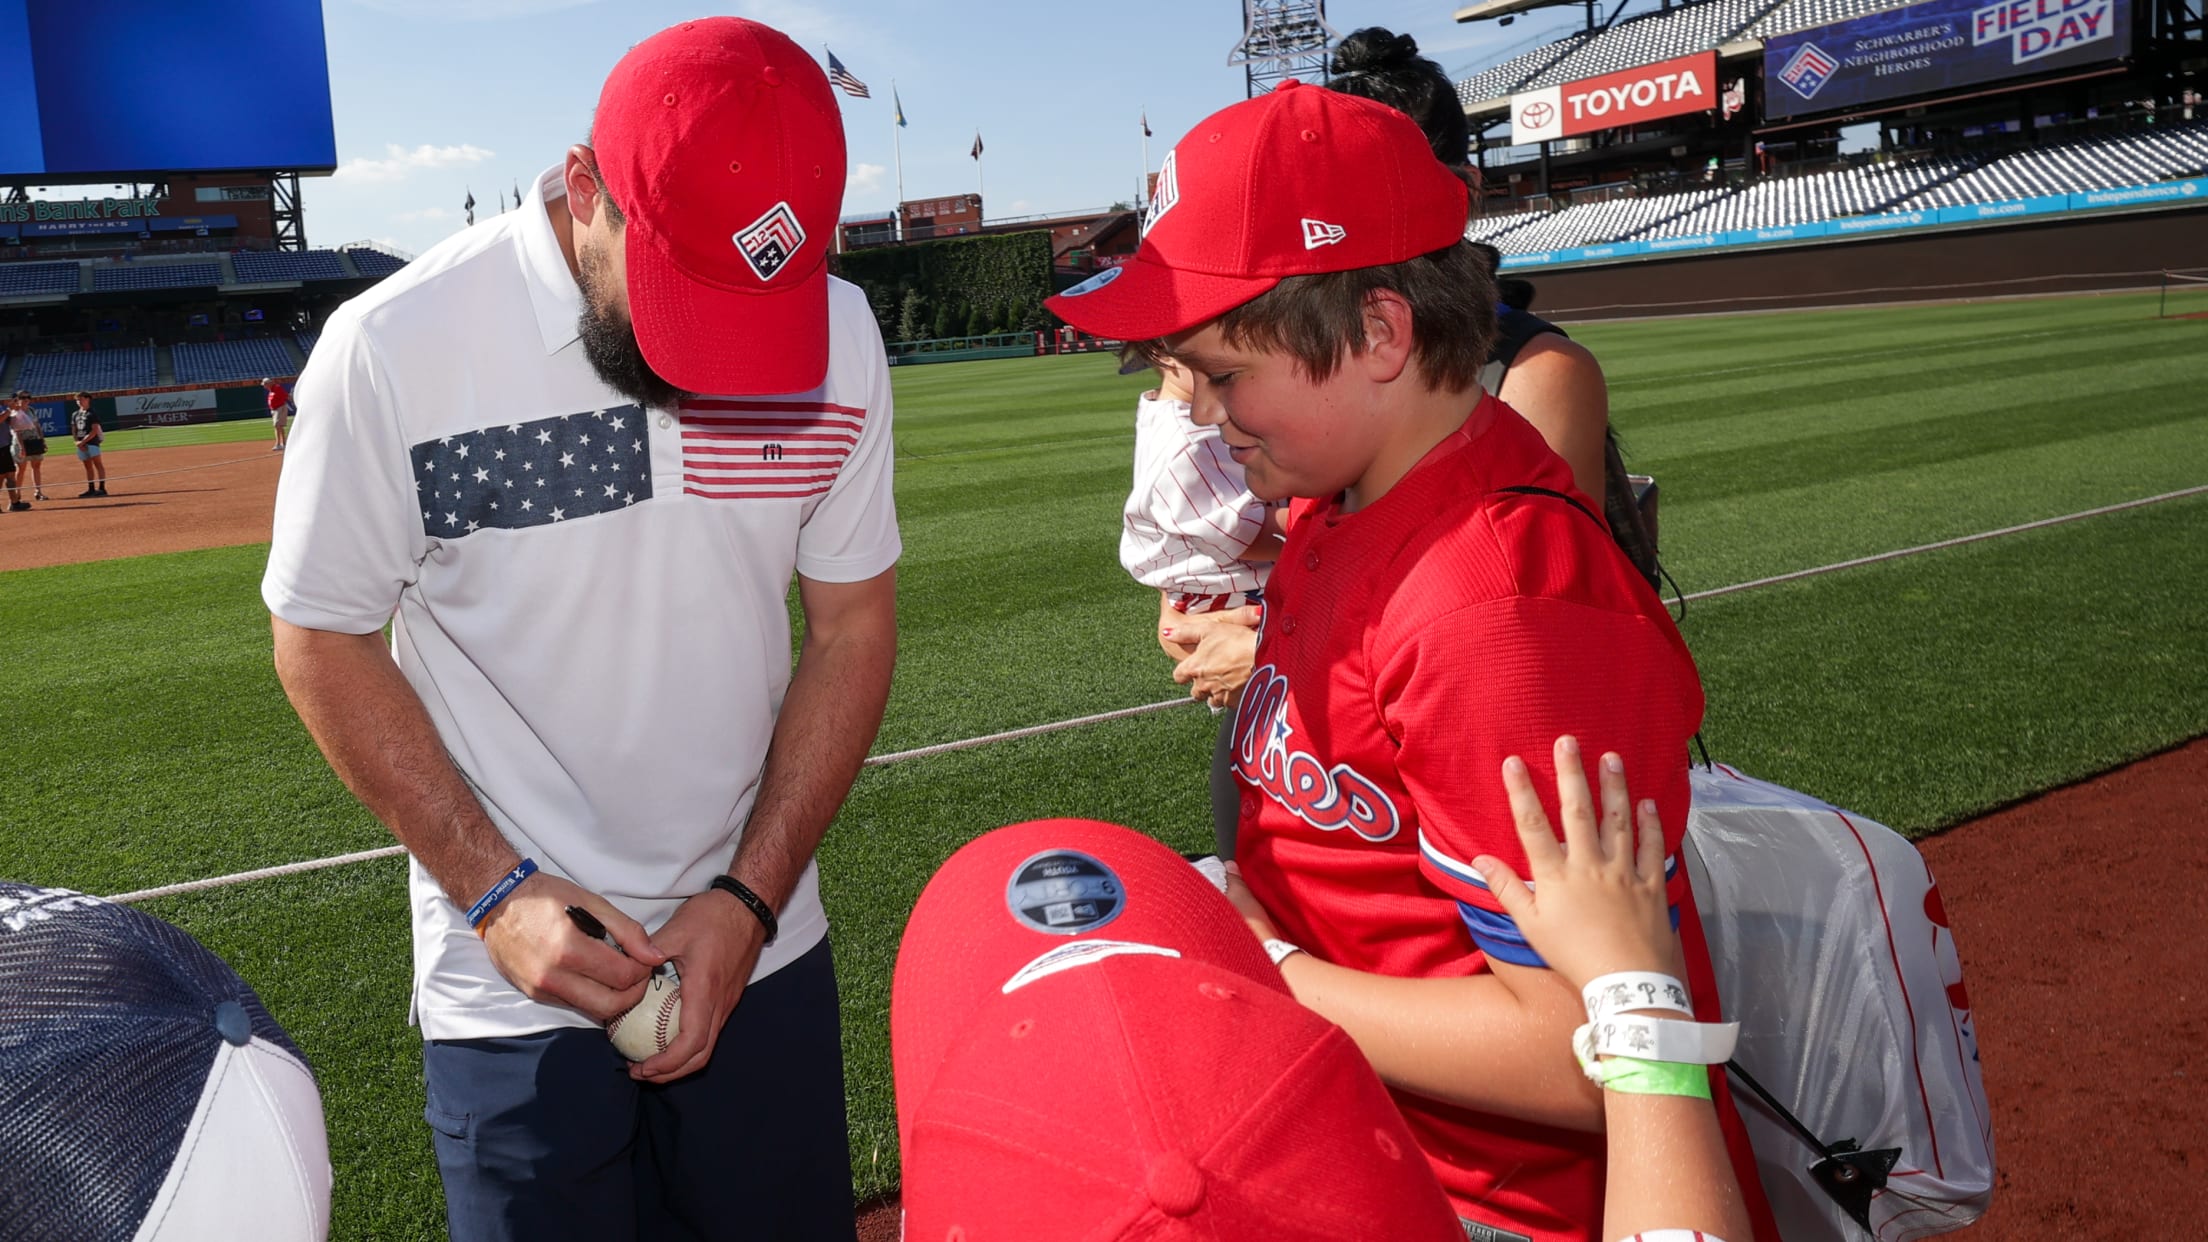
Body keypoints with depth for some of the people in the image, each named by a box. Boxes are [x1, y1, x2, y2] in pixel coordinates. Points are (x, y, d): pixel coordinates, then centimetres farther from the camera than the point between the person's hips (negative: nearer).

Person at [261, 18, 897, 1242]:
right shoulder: (394, 348, -16)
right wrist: (497, 889, -12)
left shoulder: (838, 334, -7)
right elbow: (323, 644, -5)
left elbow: (851, 625, 0)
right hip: (512, 976, -2)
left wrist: (752, 896, -6)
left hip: (759, 947, 3)